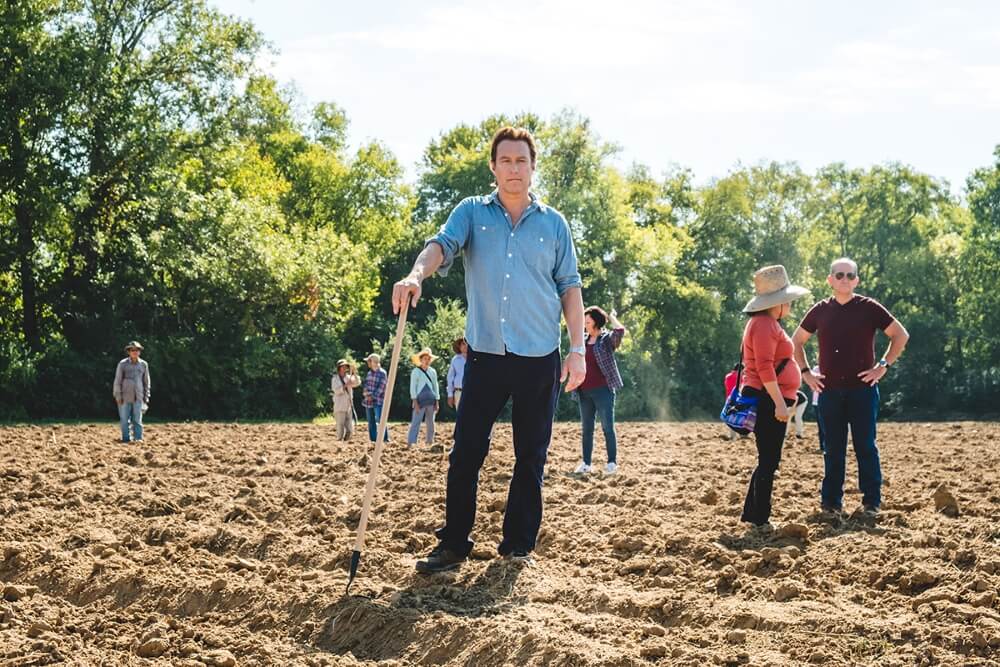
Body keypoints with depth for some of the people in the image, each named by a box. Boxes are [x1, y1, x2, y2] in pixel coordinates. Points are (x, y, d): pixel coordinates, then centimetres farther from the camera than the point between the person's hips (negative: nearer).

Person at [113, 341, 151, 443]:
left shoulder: (143, 364, 5)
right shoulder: (123, 364, -3)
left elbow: (146, 382, 12)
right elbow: (117, 381, -1)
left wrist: (146, 397, 9)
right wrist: (118, 396, -5)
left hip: (138, 397, 2)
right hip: (125, 397, -2)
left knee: (137, 419, 0)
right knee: (125, 419, 2)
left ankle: (138, 438, 3)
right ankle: (126, 438, 9)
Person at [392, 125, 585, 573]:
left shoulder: (553, 223, 9)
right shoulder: (472, 213, 6)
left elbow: (569, 287, 9)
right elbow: (443, 244, -11)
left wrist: (578, 348, 1)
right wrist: (416, 275, -34)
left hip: (539, 358, 1)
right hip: (486, 353, -1)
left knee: (531, 457, 6)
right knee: (466, 452, -3)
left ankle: (519, 544, 16)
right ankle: (453, 543, 7)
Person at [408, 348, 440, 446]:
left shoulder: (433, 372, 12)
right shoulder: (416, 372, 0)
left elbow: (436, 387, 16)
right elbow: (413, 388, -3)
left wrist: (437, 402, 11)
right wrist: (415, 402, -10)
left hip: (431, 401, 5)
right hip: (420, 400, -5)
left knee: (430, 423, 8)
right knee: (416, 422, -10)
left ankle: (430, 442, 15)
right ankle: (410, 443, -14)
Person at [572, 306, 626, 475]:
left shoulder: (607, 339, -3)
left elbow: (620, 331, -24)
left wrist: (611, 316, -7)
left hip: (603, 390, -6)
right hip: (584, 391, 6)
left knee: (607, 427, -4)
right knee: (587, 428, 9)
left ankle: (612, 463, 0)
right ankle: (586, 463, 14)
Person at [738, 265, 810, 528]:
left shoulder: (768, 323, 20)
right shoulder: (764, 325, -15)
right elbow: (765, 368, -23)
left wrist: (783, 399, 26)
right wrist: (779, 403, -25)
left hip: (769, 402, 11)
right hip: (767, 400, -11)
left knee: (768, 461, 15)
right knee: (769, 461, -6)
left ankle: (751, 514, 21)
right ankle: (760, 519, -2)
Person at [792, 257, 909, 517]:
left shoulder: (869, 308, 0)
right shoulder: (820, 311, 8)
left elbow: (901, 335, 4)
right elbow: (796, 341, 19)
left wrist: (883, 365, -4)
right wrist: (806, 372, 8)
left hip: (863, 388, -2)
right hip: (829, 390, 2)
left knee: (866, 446, -1)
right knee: (832, 449, 7)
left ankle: (871, 502, 4)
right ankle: (830, 501, 13)